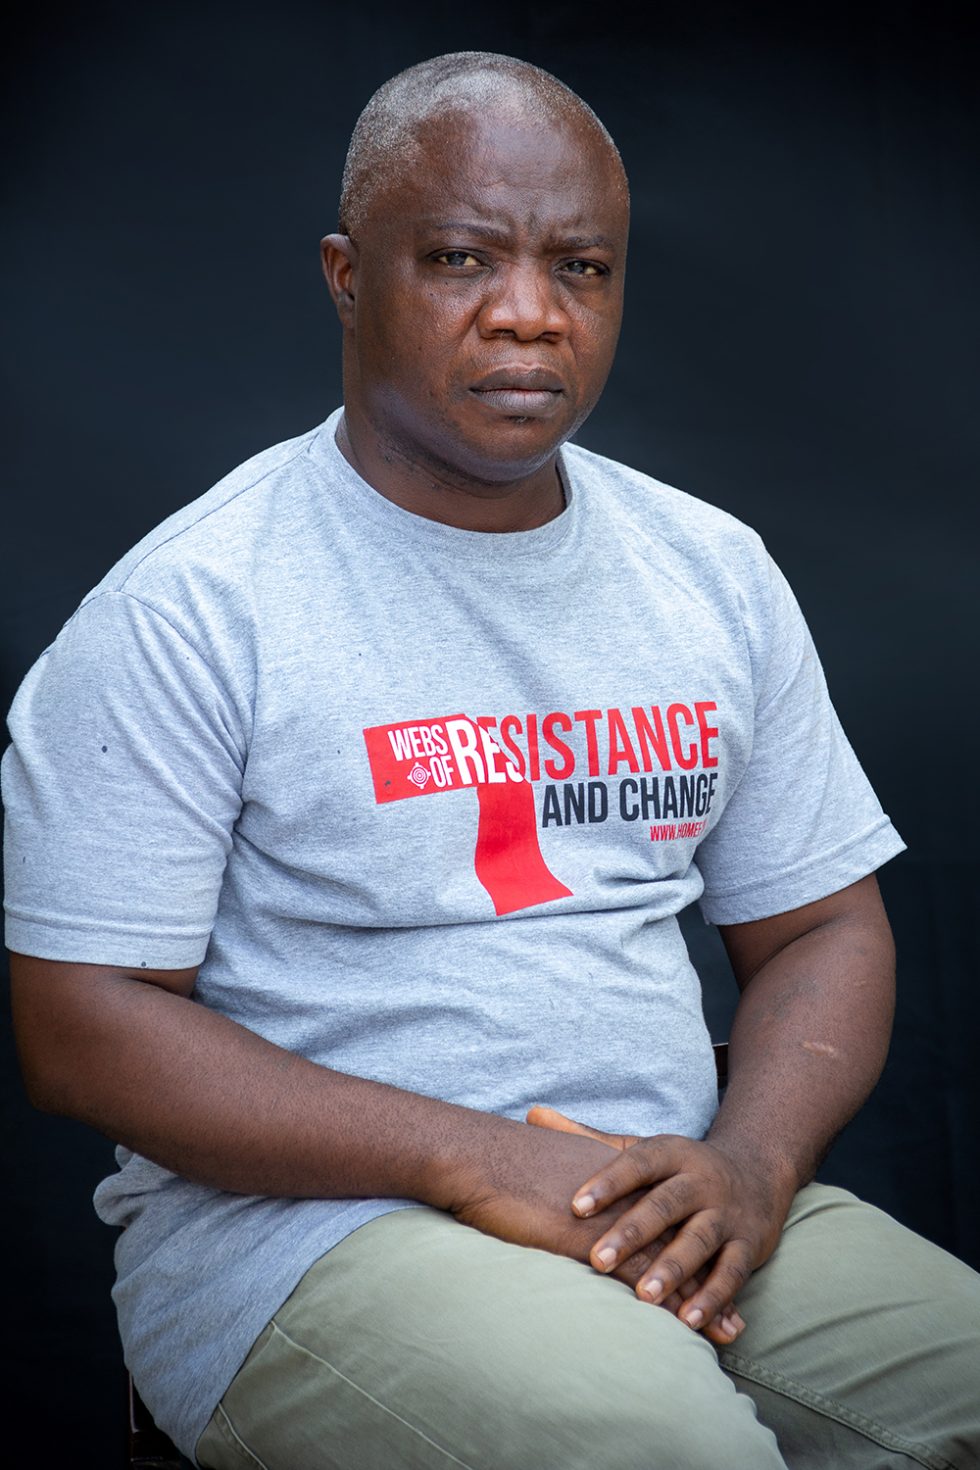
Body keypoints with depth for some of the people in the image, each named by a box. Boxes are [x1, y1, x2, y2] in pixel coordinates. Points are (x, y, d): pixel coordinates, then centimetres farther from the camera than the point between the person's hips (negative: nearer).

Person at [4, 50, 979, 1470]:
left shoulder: (715, 572, 11)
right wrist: (480, 1159, -18)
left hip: (663, 1202, 6)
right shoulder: (190, 608, -7)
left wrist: (750, 1163, -8)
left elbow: (822, 926, 14)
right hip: (303, 1219, -5)